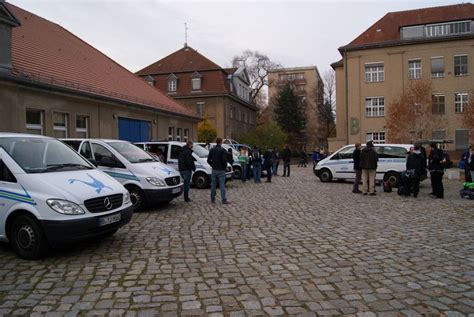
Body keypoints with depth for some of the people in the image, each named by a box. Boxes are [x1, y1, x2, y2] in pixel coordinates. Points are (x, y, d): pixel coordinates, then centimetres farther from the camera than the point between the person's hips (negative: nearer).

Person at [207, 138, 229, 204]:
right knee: (222, 185, -3)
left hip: (214, 170, 5)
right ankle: (224, 200, -3)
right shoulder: (223, 150, -12)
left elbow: (208, 160, 4)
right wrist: (225, 166, 0)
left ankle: (212, 199, 17)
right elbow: (224, 160, -18)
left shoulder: (212, 150, 4)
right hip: (221, 170, -5)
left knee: (213, 185, 11)